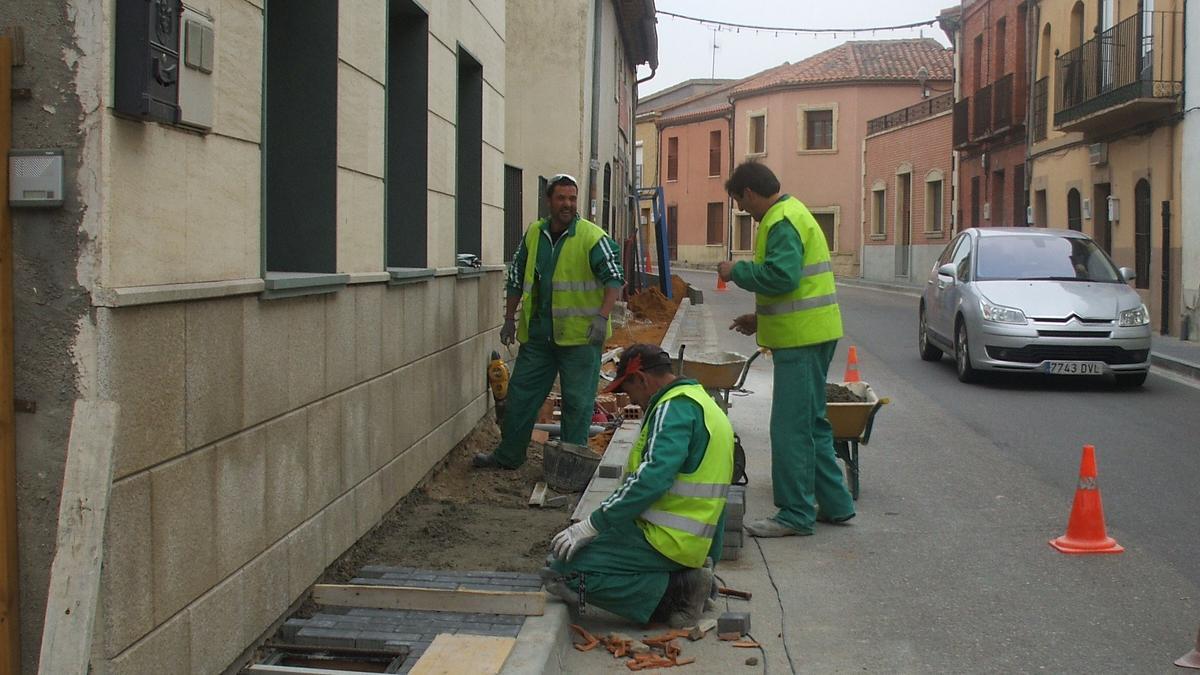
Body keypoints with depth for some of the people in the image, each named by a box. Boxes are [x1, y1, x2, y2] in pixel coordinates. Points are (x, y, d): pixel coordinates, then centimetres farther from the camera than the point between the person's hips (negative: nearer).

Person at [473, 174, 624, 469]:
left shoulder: (592, 237, -8)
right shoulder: (533, 234, 8)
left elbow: (614, 278, -11)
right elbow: (516, 279, 18)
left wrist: (602, 317, -24)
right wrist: (510, 319, 16)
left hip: (579, 335, -5)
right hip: (537, 334, 5)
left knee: (577, 401, 1)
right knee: (520, 394, 11)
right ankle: (508, 455, 25)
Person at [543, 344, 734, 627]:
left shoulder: (675, 408, -14)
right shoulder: (703, 404, 18)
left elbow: (652, 478, -27)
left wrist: (592, 525, -23)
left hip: (667, 541, -11)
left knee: (565, 572, -16)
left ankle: (675, 593, -11)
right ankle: (685, 578, 7)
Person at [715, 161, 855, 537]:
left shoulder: (782, 222, -15)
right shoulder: (793, 213, 19)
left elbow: (781, 276, -28)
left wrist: (736, 271, -13)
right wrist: (761, 318, 23)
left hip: (801, 339, -11)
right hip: (810, 333, 11)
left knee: (791, 428, -6)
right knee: (811, 423, 17)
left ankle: (795, 514, 0)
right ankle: (835, 503, 23)